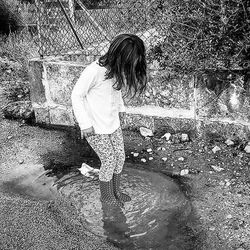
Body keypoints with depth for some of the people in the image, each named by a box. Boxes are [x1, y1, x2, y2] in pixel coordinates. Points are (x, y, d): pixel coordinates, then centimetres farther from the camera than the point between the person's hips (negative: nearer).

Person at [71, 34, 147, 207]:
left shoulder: (118, 69, -7)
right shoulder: (95, 71, -29)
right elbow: (77, 95, -19)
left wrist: (120, 108, 10)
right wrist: (85, 124, -19)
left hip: (113, 123, 7)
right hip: (95, 127, -7)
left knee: (120, 157, 12)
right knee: (109, 160, 1)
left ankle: (115, 191, 34)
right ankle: (106, 196, 27)